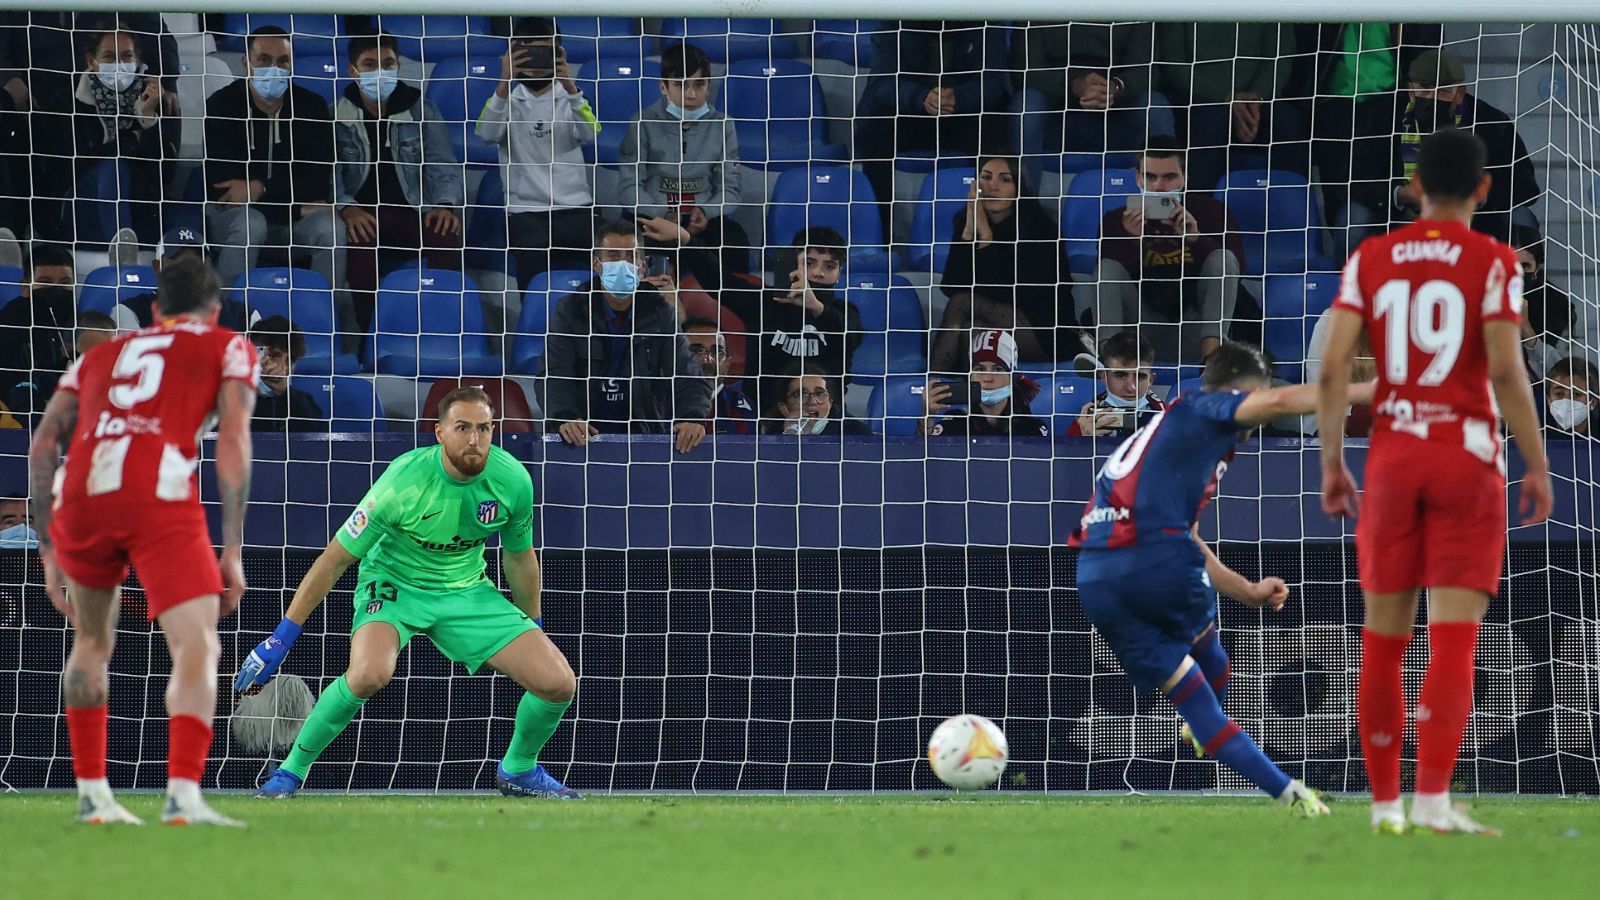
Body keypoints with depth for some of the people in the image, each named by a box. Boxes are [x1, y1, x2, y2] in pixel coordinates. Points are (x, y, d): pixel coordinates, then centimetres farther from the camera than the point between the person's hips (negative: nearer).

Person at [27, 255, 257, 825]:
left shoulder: (98, 356, 32)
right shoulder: (228, 349, 22)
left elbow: (43, 447, 22)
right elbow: (233, 443, 8)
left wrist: (50, 553, 24)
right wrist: (232, 552, 5)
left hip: (82, 494, 4)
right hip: (161, 499, -4)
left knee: (92, 643, 25)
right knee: (197, 649, -6)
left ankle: (91, 793, 26)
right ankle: (183, 794, -24)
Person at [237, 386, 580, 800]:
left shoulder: (513, 480, -15)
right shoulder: (403, 482, -26)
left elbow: (520, 557, 7)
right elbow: (334, 560, -18)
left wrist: (536, 631, 17)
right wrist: (279, 641, -16)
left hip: (467, 590, 4)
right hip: (393, 583, -4)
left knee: (559, 683, -10)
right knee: (370, 673, -36)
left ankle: (518, 769, 20)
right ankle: (291, 771, -14)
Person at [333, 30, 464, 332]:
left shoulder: (420, 110, 11)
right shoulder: (336, 116, 7)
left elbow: (443, 167, 7)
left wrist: (445, 204, -15)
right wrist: (346, 208, -23)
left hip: (414, 213, 1)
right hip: (363, 216, -1)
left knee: (446, 234, -34)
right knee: (360, 240, -38)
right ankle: (368, 335, -26)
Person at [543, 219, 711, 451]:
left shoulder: (660, 313, 6)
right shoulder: (569, 311, 2)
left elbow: (688, 377, 0)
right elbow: (554, 377, -9)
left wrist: (693, 418, -23)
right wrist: (565, 418, -30)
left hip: (645, 439, 1)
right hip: (584, 440, -1)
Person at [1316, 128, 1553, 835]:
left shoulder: (1369, 260, 5)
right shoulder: (1491, 262, -4)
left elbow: (1333, 366, -2)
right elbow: (1505, 370, -12)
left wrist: (1331, 463, 5)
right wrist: (1537, 465, -4)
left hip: (1392, 453, 3)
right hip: (1469, 455, -3)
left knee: (1383, 639, 10)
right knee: (1454, 637, -6)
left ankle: (1385, 803, 13)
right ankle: (1433, 801, -15)